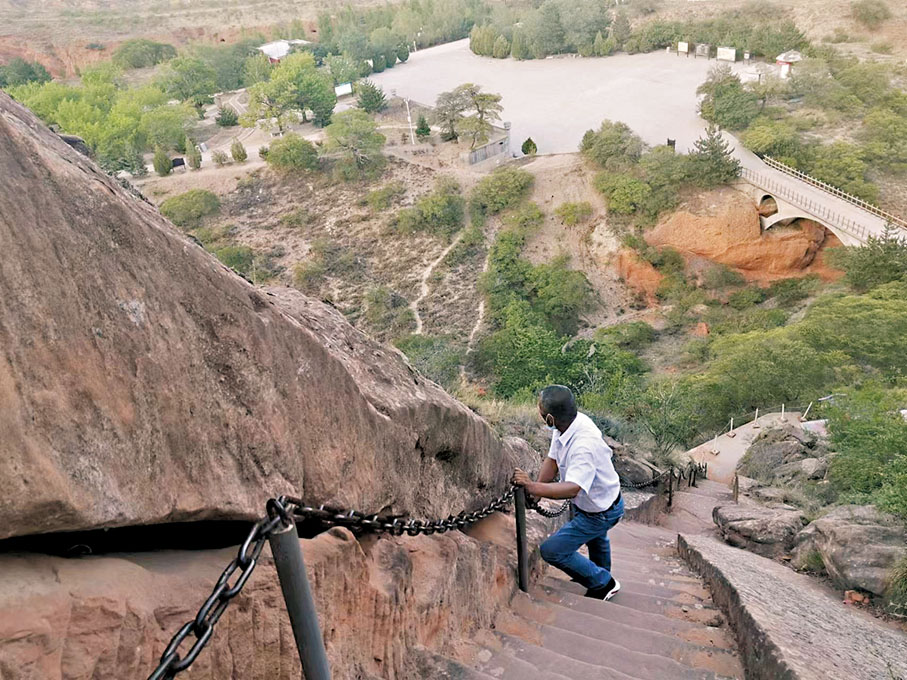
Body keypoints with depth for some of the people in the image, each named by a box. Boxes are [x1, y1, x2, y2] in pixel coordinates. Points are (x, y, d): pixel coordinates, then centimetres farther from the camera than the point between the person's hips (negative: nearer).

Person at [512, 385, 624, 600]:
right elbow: (552, 460, -7)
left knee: (552, 550, -6)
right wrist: (536, 487, -19)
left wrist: (533, 487, -58)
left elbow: (572, 489, -51)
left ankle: (603, 584, 14)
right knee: (596, 538, 36)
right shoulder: (571, 422, -15)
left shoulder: (585, 445, -42)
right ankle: (602, 573, 67)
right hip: (599, 500, 9)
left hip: (601, 513, -9)